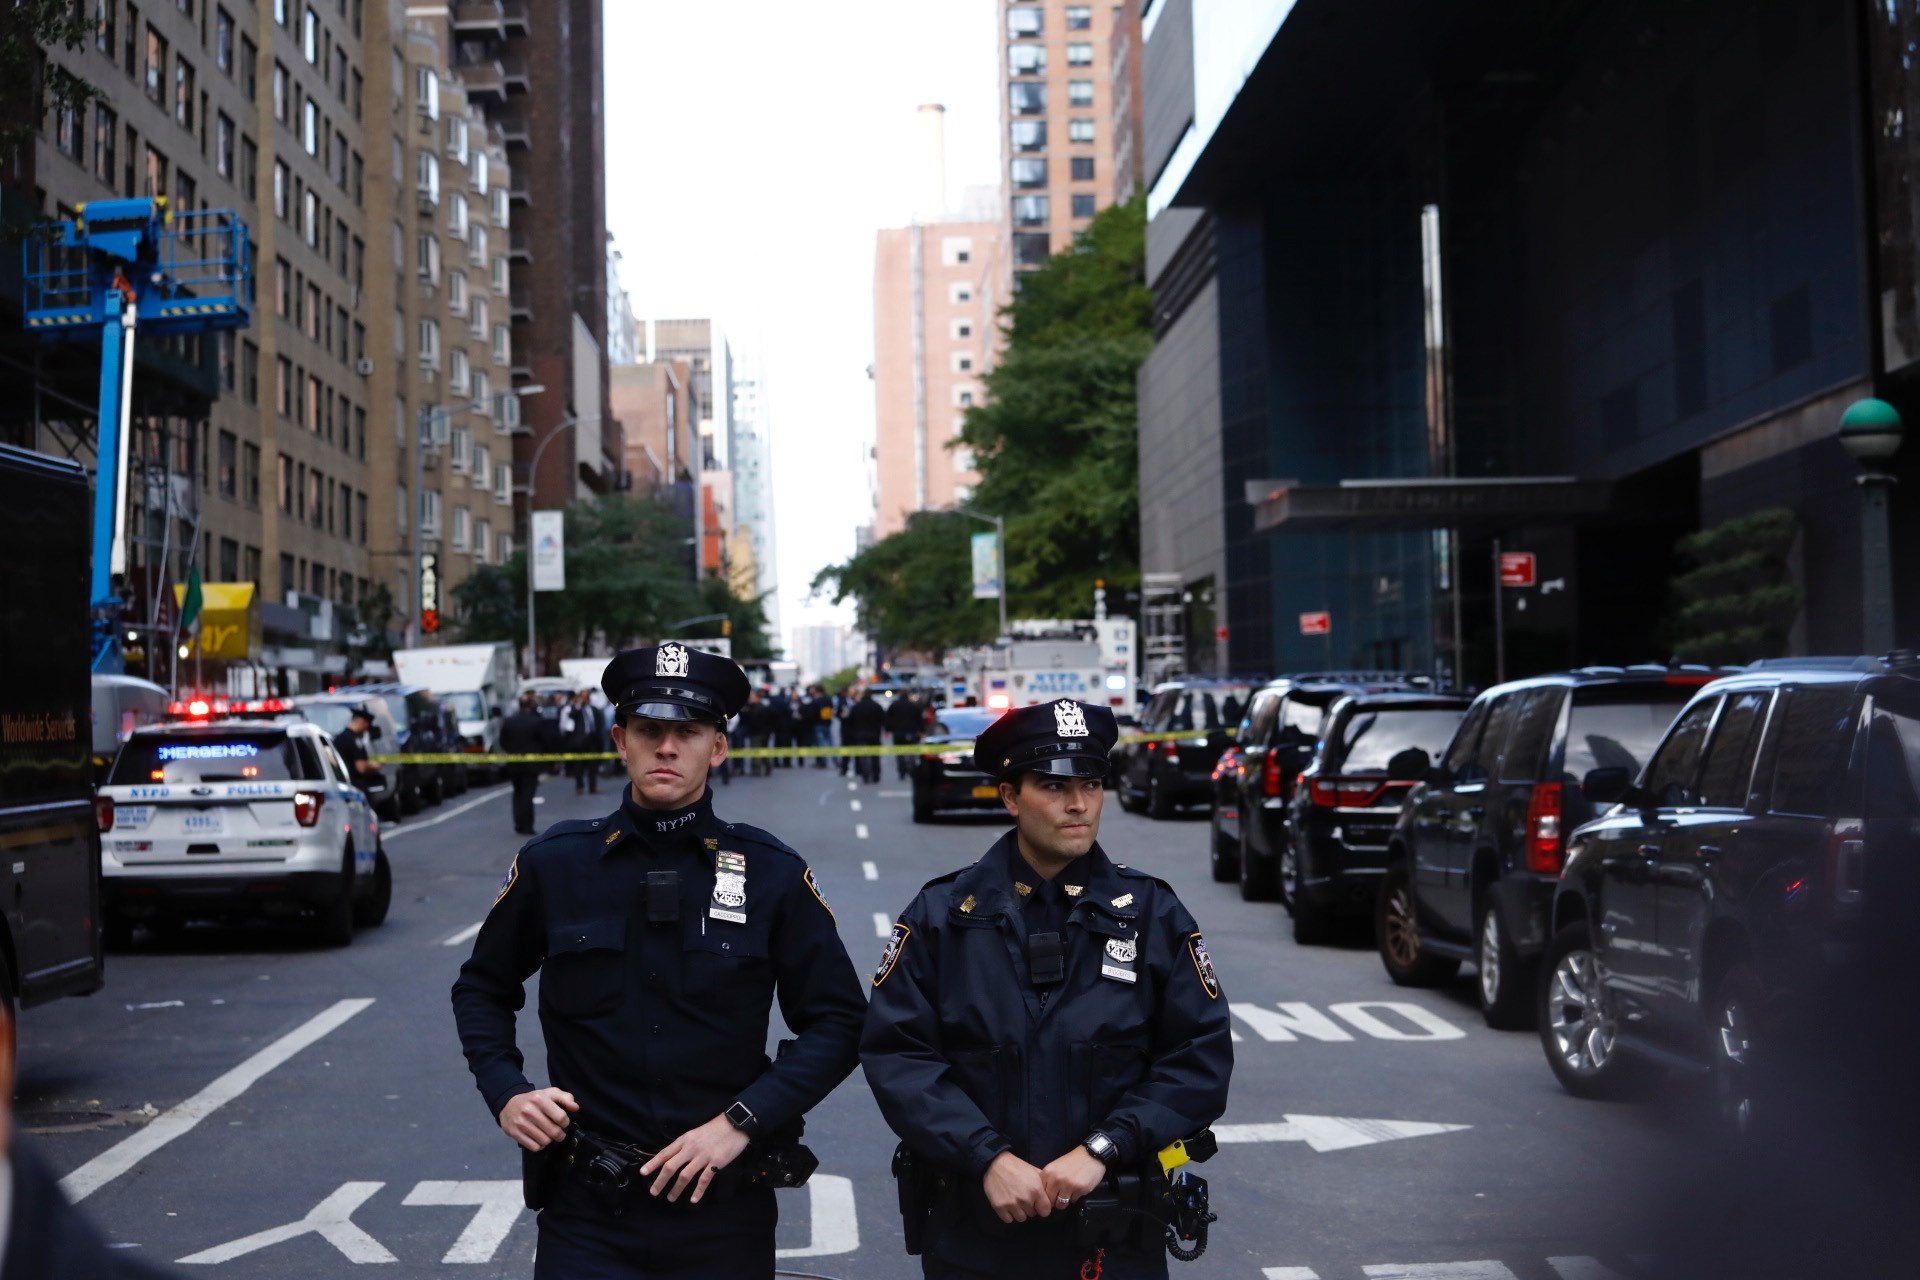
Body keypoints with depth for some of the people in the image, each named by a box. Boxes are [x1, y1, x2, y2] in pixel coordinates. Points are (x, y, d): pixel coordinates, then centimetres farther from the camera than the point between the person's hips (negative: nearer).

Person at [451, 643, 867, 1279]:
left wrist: (742, 1121, -11)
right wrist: (505, 1092, -3)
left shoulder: (771, 873, -3)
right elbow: (482, 989, 13)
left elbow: (836, 1021, -1)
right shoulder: (552, 864, -1)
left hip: (723, 1208, 0)